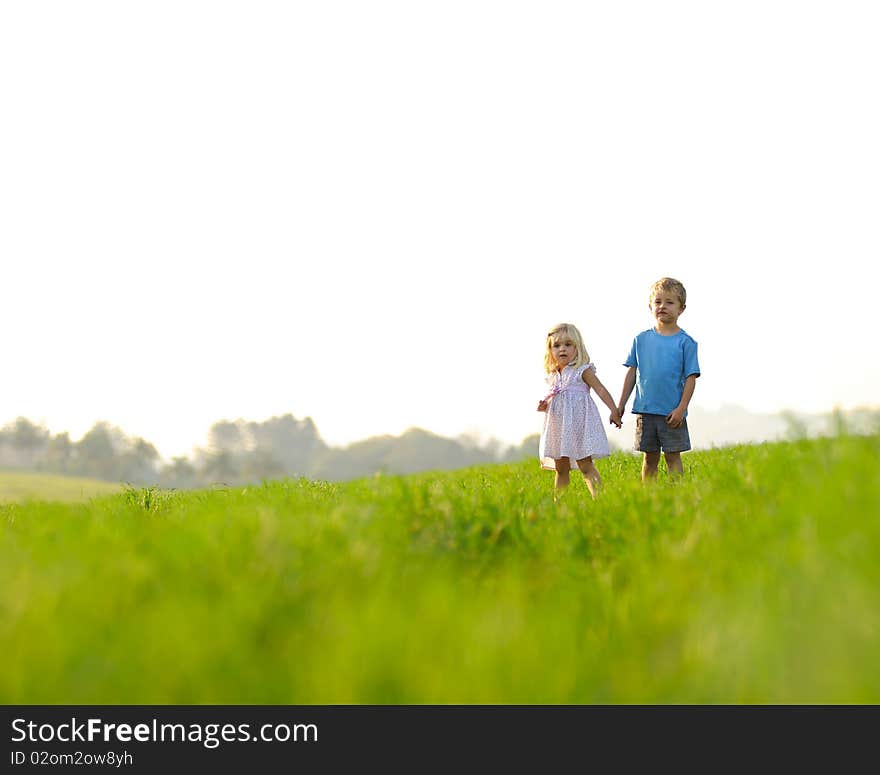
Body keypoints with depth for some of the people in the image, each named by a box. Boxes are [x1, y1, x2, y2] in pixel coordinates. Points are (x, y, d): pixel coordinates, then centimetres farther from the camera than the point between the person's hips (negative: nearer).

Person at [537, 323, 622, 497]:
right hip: (559, 426, 6)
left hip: (579, 423, -6)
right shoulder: (553, 376, 14)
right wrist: (544, 406, 3)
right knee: (560, 468, 8)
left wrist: (614, 411, -16)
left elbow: (600, 390, -8)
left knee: (585, 466, -11)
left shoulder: (583, 371, -4)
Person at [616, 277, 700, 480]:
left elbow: (691, 378, -4)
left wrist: (681, 408, -12)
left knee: (673, 456, 2)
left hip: (672, 413, -3)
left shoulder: (685, 342, -3)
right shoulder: (641, 339, 6)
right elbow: (632, 373, 11)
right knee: (650, 458, 9)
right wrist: (621, 405, 9)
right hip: (645, 410, 3)